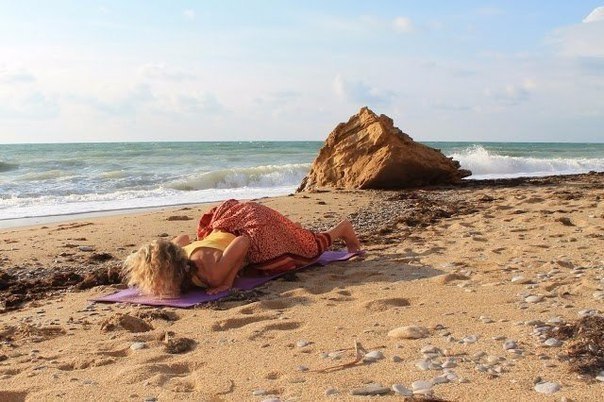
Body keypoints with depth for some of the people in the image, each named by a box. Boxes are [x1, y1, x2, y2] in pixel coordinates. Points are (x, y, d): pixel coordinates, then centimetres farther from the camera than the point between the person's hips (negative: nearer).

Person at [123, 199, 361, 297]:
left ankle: (343, 229, 47)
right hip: (229, 224, 6)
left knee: (310, 247, 21)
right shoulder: (178, 256, -21)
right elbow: (183, 238, 2)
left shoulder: (212, 274, -42)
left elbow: (244, 242, -37)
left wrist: (228, 282, -35)